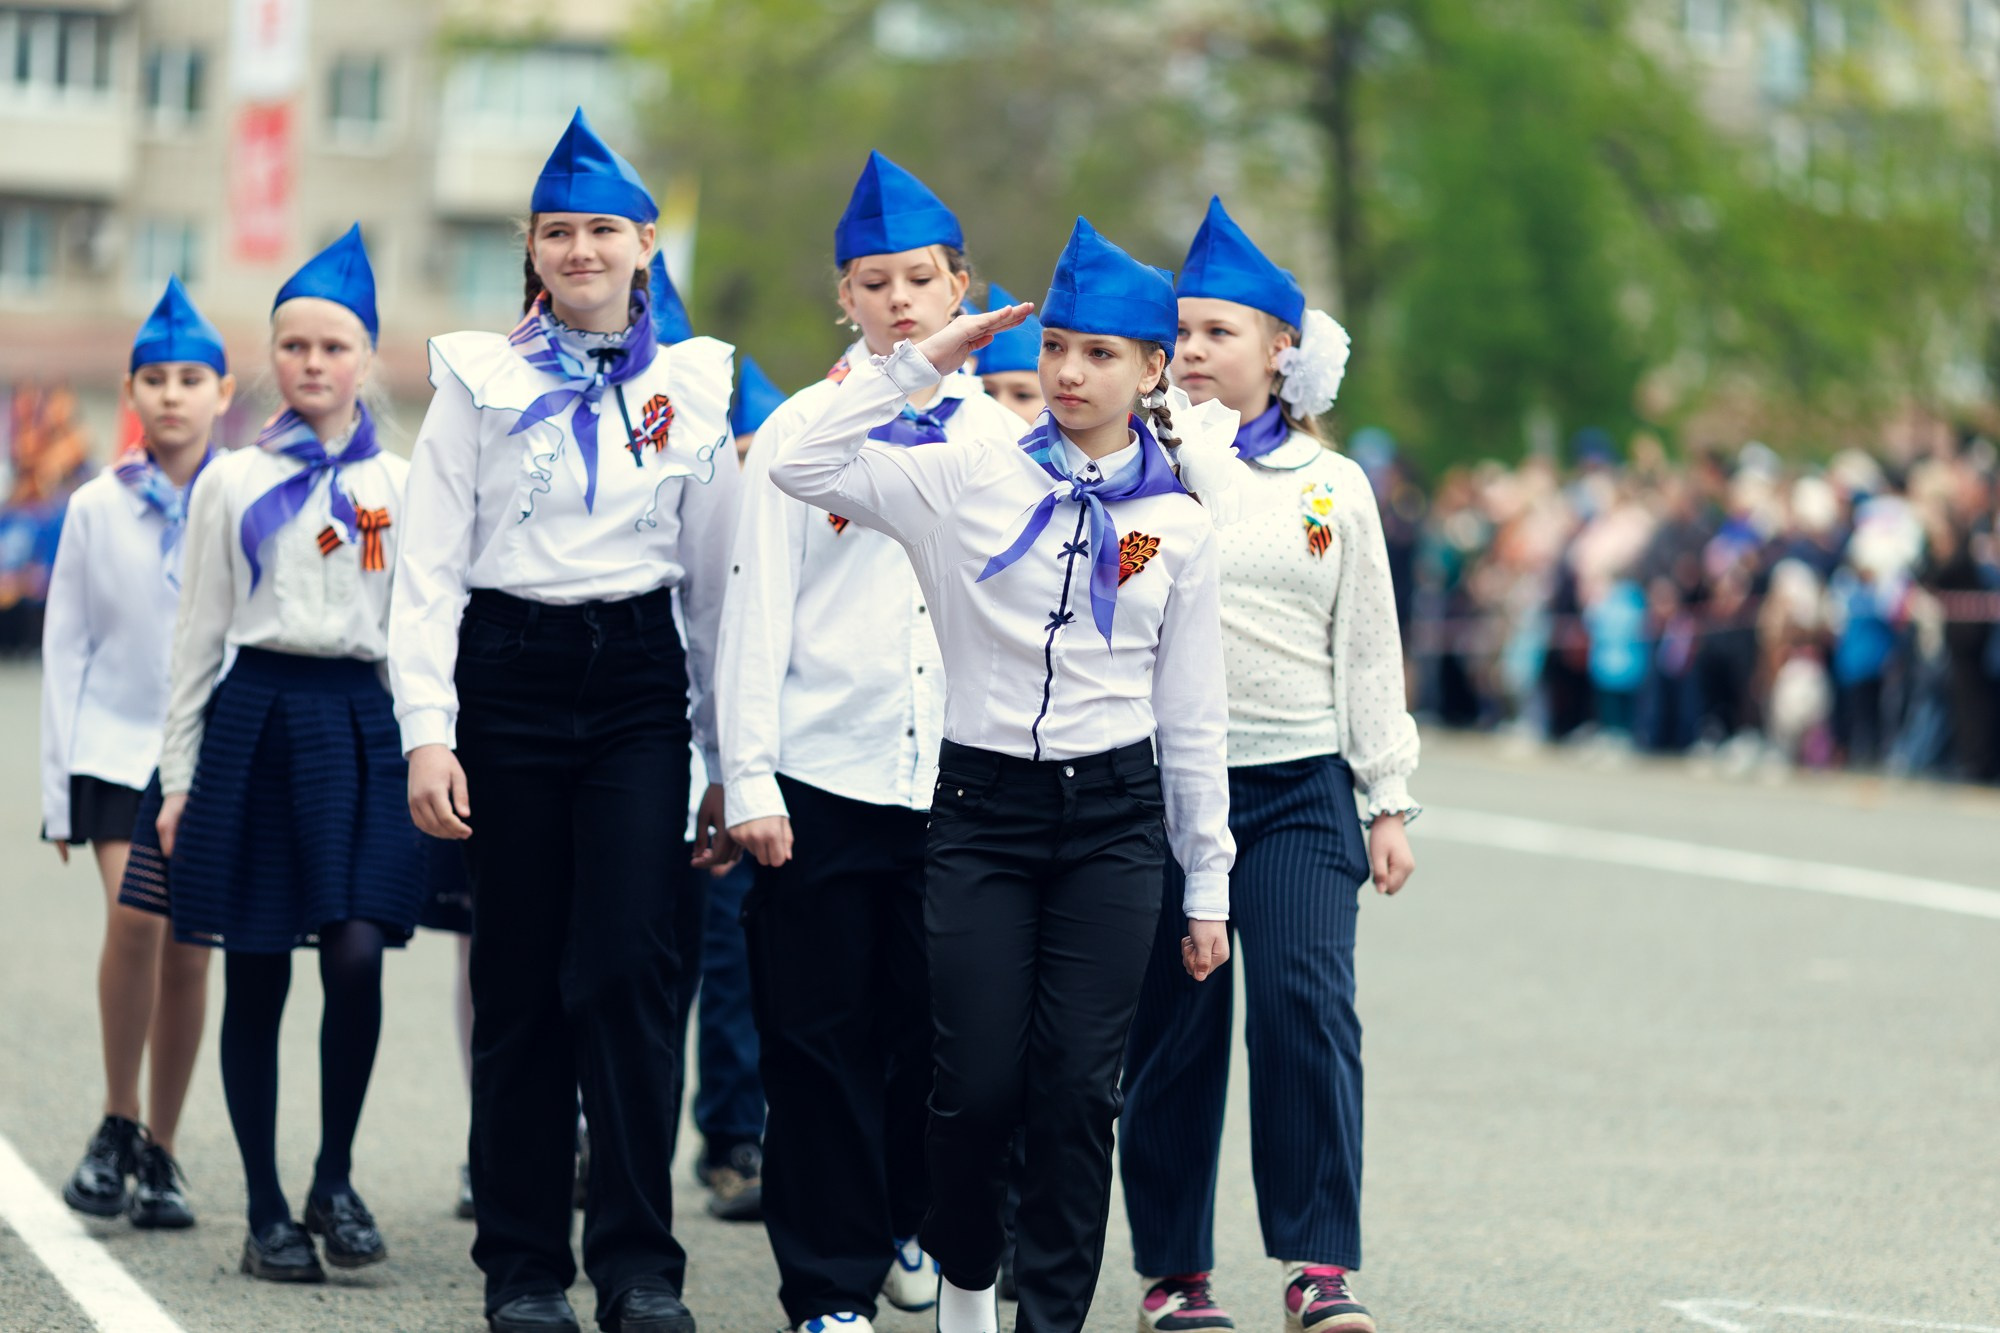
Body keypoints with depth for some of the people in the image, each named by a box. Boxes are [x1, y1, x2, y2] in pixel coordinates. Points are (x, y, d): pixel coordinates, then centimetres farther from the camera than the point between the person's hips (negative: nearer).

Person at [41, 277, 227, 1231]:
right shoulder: (97, 508, 3)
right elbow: (66, 648, 5)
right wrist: (58, 786, 2)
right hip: (116, 744, -1)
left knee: (189, 950, 2)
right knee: (136, 912, -21)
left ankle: (160, 1153, 14)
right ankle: (118, 1124, -4)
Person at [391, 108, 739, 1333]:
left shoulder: (692, 388, 9)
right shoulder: (480, 381, 4)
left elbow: (715, 580, 12)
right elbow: (430, 570, 0)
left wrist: (731, 761, 10)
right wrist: (428, 732, -10)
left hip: (640, 686, 1)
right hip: (510, 679, -1)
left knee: (631, 968, -11)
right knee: (521, 984, 2)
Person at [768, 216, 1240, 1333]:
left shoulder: (1179, 519, 4)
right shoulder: (970, 479, 1)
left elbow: (1193, 714, 8)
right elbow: (805, 467, -8)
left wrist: (1208, 883, 7)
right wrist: (923, 362, -7)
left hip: (1115, 818, 1)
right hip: (984, 808, -1)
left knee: (1077, 1088, -2)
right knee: (978, 1083, -1)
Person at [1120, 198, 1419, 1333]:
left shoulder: (1335, 489, 10)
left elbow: (1370, 652, 12)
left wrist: (1390, 802, 8)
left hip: (1300, 785, 0)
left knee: (1308, 1003, -14)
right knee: (1173, 1026, 2)